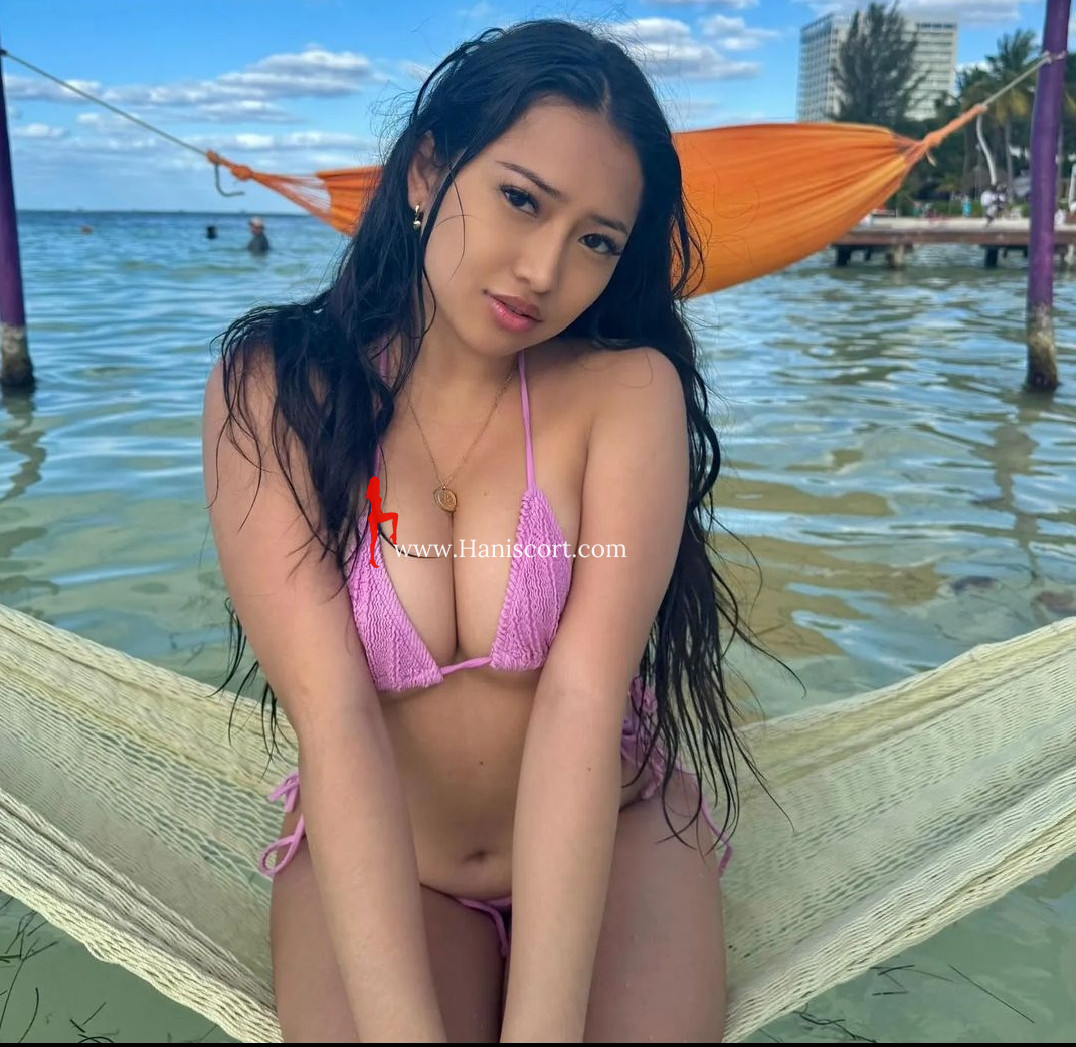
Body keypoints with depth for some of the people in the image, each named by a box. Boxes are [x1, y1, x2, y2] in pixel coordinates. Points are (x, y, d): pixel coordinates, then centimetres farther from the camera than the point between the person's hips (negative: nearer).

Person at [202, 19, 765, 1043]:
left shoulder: (628, 390, -13)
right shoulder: (270, 389, -13)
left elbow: (583, 699, -23)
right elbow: (333, 716, -22)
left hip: (615, 841, 1)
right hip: (370, 863, 0)